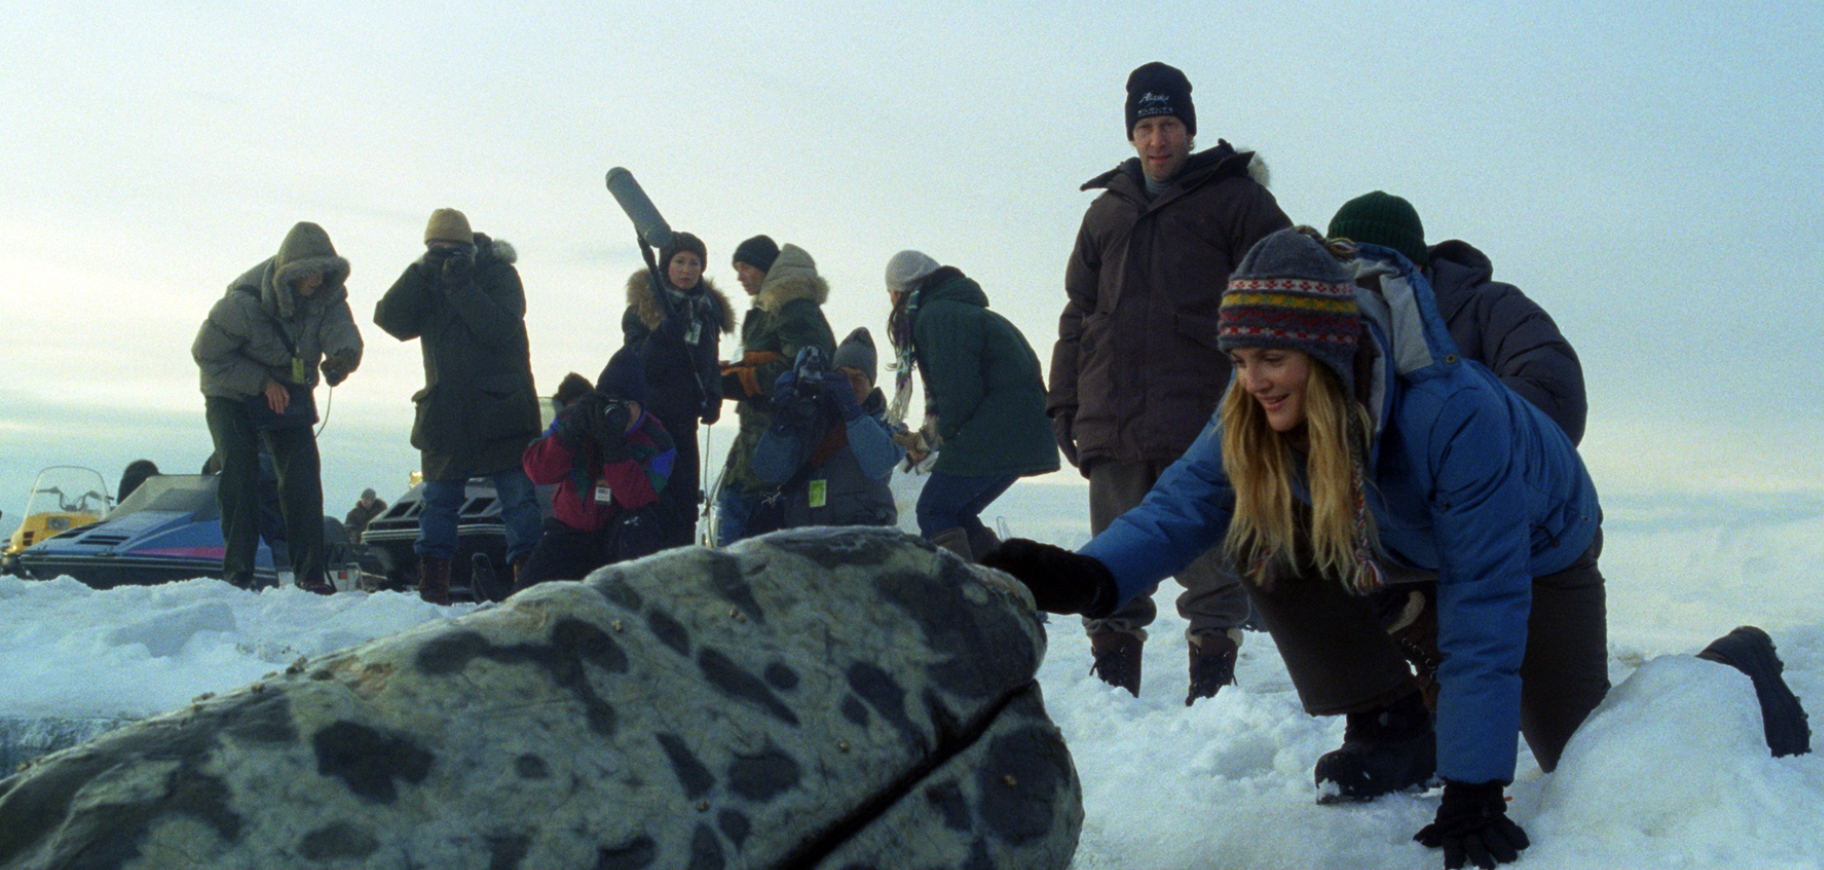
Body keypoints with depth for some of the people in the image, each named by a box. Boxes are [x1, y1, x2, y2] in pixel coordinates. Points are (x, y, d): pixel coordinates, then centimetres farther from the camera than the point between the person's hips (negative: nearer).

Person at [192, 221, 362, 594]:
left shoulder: (329, 297, -15)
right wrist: (262, 382, -22)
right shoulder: (244, 300, -26)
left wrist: (342, 358, -56)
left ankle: (310, 573, -4)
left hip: (290, 394, 3)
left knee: (303, 478, -9)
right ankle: (237, 571, -9)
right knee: (240, 476, -17)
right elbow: (207, 353, -17)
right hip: (233, 395, -3)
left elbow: (344, 333, -31)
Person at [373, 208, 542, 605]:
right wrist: (420, 274, -14)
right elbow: (391, 319, -5)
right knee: (438, 501, 7)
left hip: (500, 412, -4)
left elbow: (500, 329, -18)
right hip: (444, 415, 5)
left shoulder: (499, 274, -3)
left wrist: (460, 286, -21)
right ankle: (432, 586, 13)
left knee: (518, 498, -5)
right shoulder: (425, 281, 10)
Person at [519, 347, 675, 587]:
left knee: (638, 522, -37)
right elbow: (537, 471, -16)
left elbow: (636, 499, -29)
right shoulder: (572, 417, -6)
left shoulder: (654, 441, -15)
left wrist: (614, 445, -38)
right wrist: (571, 432, -31)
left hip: (621, 534, -2)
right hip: (570, 533, 2)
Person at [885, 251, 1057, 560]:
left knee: (934, 512, -5)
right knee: (955, 514, 17)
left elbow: (960, 390, -18)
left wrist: (942, 432, -1)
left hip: (997, 430, -10)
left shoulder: (935, 315, -9)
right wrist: (930, 434, 15)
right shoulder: (958, 310, 24)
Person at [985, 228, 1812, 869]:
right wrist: (1092, 575, -53)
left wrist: (1473, 788, -40)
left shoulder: (1455, 414, -43)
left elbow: (1484, 606, -41)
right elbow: (1183, 502, -31)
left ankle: (1737, 667, 29)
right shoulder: (1257, 413, -25)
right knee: (1264, 535, -21)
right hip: (1410, 536, 5)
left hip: (1540, 544, -5)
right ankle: (1393, 733, -3)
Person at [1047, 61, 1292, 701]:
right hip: (1112, 425, 4)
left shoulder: (1235, 199, 8)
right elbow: (1078, 311, 23)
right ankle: (1112, 688, 16)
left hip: (1202, 422, -4)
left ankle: (1210, 689, 9)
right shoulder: (1107, 209, 21)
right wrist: (1064, 401, 16)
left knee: (1207, 560, -1)